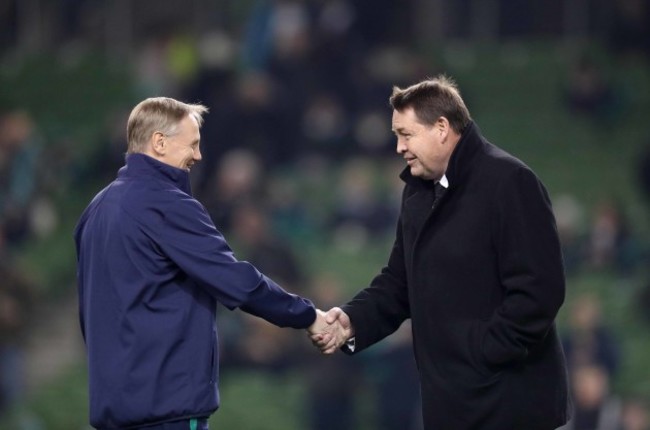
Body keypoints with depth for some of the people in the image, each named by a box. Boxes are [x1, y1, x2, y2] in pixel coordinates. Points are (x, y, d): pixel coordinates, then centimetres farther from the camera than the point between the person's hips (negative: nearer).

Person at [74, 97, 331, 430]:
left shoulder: (99, 208, 15)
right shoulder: (166, 205, -13)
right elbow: (237, 281, -16)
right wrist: (307, 317, -4)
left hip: (113, 396, 9)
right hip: (167, 401, -9)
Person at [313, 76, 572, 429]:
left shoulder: (508, 182, -15)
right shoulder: (419, 190, 14)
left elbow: (539, 290, -21)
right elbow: (400, 281, 17)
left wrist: (481, 355, -19)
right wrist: (353, 321, -1)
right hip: (450, 400, 8)